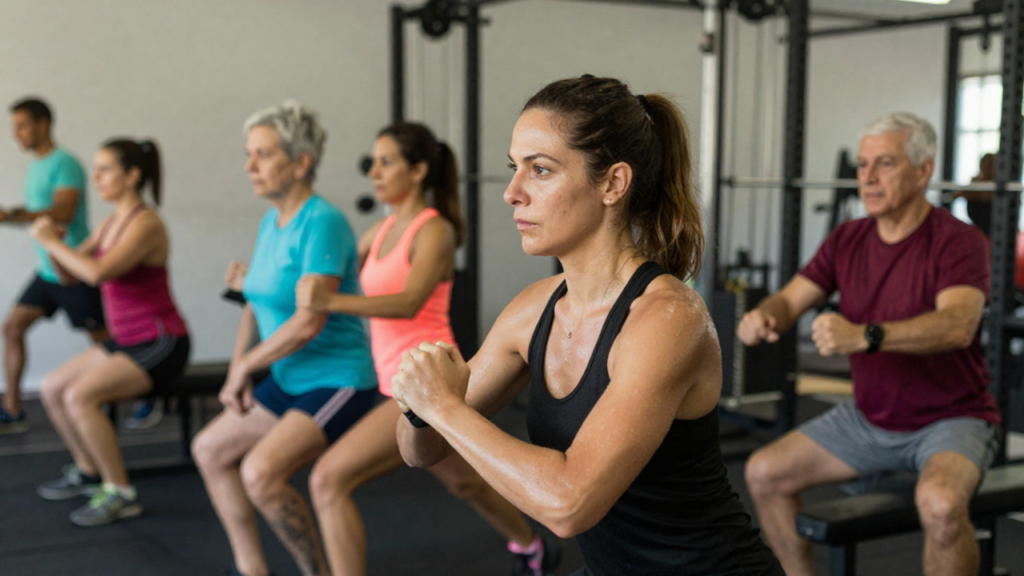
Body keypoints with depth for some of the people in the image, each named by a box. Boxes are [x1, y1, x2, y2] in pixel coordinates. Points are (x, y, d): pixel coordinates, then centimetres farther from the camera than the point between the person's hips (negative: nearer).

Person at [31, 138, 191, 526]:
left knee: (79, 397, -24)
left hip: (161, 345, -9)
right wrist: (53, 244, -7)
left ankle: (120, 494, -13)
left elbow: (98, 272, -30)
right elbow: (70, 273, 12)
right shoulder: (110, 224, 11)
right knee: (51, 389, 9)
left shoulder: (145, 223, -18)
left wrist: (51, 241, -17)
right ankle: (88, 471, 25)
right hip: (126, 340, 9)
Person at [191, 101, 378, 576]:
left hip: (340, 382, -10)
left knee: (260, 472, -24)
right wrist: (236, 371, 3)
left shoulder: (322, 223, -21)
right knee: (211, 449, 16)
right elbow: (257, 304, 16)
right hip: (290, 380, 10)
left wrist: (245, 366, -14)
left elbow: (310, 321, -27)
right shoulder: (271, 223, 7)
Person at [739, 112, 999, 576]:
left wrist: (865, 336, -51)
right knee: (764, 473, -1)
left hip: (950, 421, -6)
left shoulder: (958, 241, -18)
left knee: (939, 503, -36)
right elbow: (791, 299, -2)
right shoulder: (848, 241, 2)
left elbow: (957, 325, -35)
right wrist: (764, 316, -28)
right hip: (869, 418, 7)